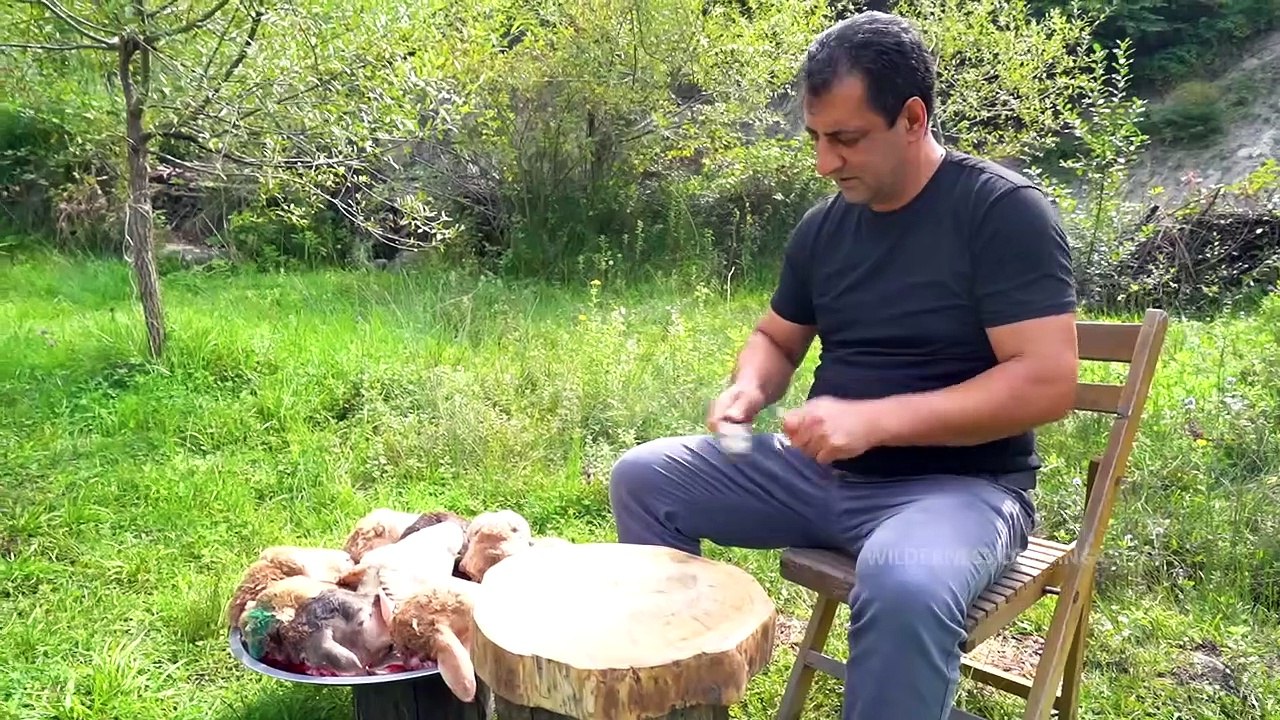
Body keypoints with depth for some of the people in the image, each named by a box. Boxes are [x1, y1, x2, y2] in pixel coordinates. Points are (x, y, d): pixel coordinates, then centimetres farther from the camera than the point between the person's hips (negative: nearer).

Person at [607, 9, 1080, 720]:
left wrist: (876, 420, -26)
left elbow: (1048, 382, -21)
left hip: (958, 483, -6)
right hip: (819, 469, 7)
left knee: (903, 583, -40)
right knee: (642, 477, 0)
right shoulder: (823, 224, 5)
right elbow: (774, 339, 18)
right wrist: (746, 391, -6)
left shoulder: (1004, 210, -13)